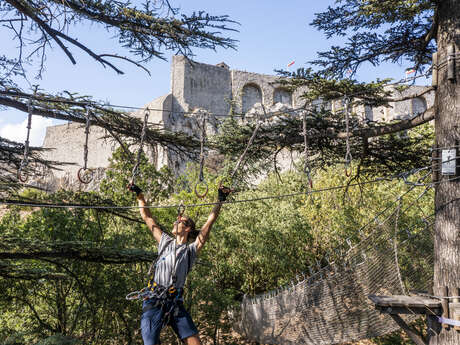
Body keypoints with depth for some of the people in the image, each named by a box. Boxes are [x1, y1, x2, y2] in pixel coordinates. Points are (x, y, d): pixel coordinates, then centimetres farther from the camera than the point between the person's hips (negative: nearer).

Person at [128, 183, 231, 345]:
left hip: (175, 304, -1)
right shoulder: (166, 242, 17)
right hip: (154, 302, 1)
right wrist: (139, 195, 23)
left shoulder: (191, 250, 10)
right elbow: (147, 218, 22)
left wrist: (220, 201, -1)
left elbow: (209, 223, 3)